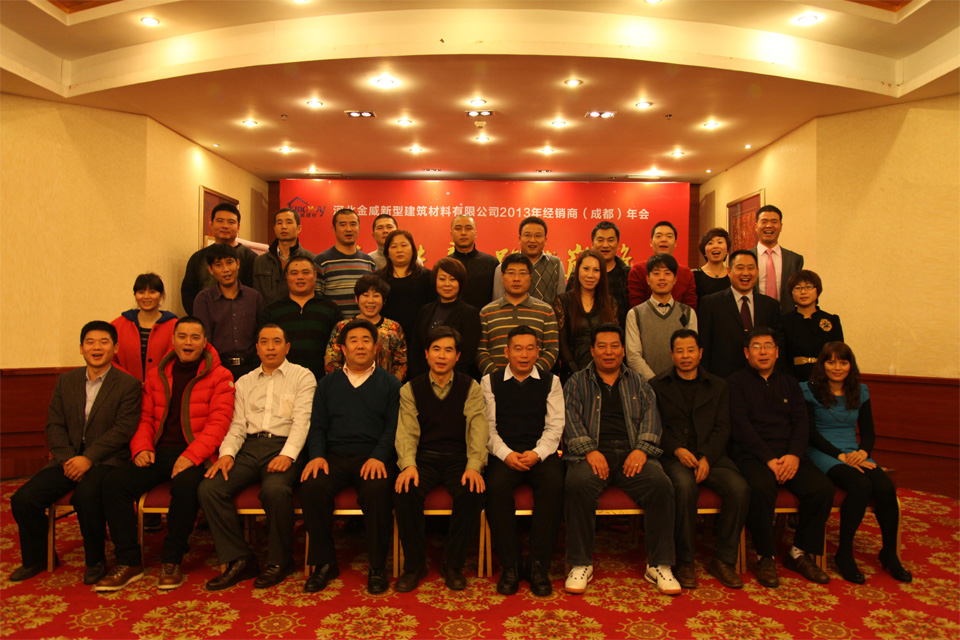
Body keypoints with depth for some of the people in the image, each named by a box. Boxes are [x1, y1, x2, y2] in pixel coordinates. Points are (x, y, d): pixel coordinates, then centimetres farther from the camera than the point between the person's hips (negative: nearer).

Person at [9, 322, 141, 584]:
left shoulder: (129, 385, -3)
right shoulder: (65, 381, 13)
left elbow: (123, 429, -11)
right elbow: (54, 425, 8)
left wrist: (88, 458, -19)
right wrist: (66, 459, -8)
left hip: (106, 460, -5)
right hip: (68, 458, 6)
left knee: (86, 496, -32)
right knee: (23, 498, -11)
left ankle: (95, 561, -9)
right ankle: (35, 559, 16)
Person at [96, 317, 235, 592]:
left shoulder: (219, 376, 1)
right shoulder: (157, 375, 17)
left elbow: (218, 421, -9)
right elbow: (145, 417, 18)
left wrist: (192, 455, -20)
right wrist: (141, 447, -2)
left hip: (193, 454, -5)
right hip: (158, 451, 5)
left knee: (185, 484, -35)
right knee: (114, 483, -18)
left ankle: (171, 561, -14)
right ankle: (129, 562, -7)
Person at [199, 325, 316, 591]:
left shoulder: (302, 376, 8)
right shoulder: (245, 382, 22)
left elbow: (302, 420, -4)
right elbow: (238, 425, 14)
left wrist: (287, 454, -19)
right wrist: (227, 453, -5)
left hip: (283, 447, -4)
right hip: (249, 447, 5)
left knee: (275, 489, -34)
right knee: (209, 488, -20)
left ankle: (279, 561, -10)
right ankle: (239, 559, -8)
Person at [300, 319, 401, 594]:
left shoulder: (390, 383, 13)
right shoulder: (328, 384, 21)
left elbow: (393, 425, 2)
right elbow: (317, 425, 14)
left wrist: (379, 457, -14)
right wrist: (317, 455, -5)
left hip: (373, 456, -2)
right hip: (335, 456, 2)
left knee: (376, 490, -33)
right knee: (312, 487, -28)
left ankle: (377, 566, -14)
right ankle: (324, 563, -9)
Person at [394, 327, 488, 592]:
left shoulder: (470, 388, 6)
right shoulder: (410, 389, 8)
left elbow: (477, 429, -5)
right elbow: (407, 431, -2)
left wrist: (473, 466, -22)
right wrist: (408, 464, -21)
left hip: (459, 456, 0)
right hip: (424, 457, 1)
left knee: (473, 492, -30)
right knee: (405, 491, -29)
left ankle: (453, 565, -8)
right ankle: (414, 565, -7)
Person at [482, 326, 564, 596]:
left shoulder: (550, 382, 12)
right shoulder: (490, 381, 11)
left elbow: (555, 426, 5)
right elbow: (488, 426, 4)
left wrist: (537, 453, -13)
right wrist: (506, 454, -13)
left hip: (540, 452, 1)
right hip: (504, 452, 0)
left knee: (553, 484, -31)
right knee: (496, 485, -31)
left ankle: (539, 565, -17)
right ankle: (509, 565, -16)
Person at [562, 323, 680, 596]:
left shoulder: (638, 382, 23)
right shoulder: (577, 382, 16)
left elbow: (650, 415, 9)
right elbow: (571, 417, 2)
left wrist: (642, 449, -9)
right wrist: (589, 450, -14)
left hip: (632, 452, 2)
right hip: (593, 452, -1)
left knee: (661, 484, -27)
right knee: (578, 485, -32)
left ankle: (659, 565, -12)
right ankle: (580, 564, -17)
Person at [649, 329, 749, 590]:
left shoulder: (717, 386, 17)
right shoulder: (657, 386, 11)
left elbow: (722, 428, 7)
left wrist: (707, 458, -9)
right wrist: (677, 450, -12)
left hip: (710, 455, 3)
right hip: (673, 456, -2)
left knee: (739, 488, -25)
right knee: (685, 486, -34)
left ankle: (723, 560, -8)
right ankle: (684, 561, -17)